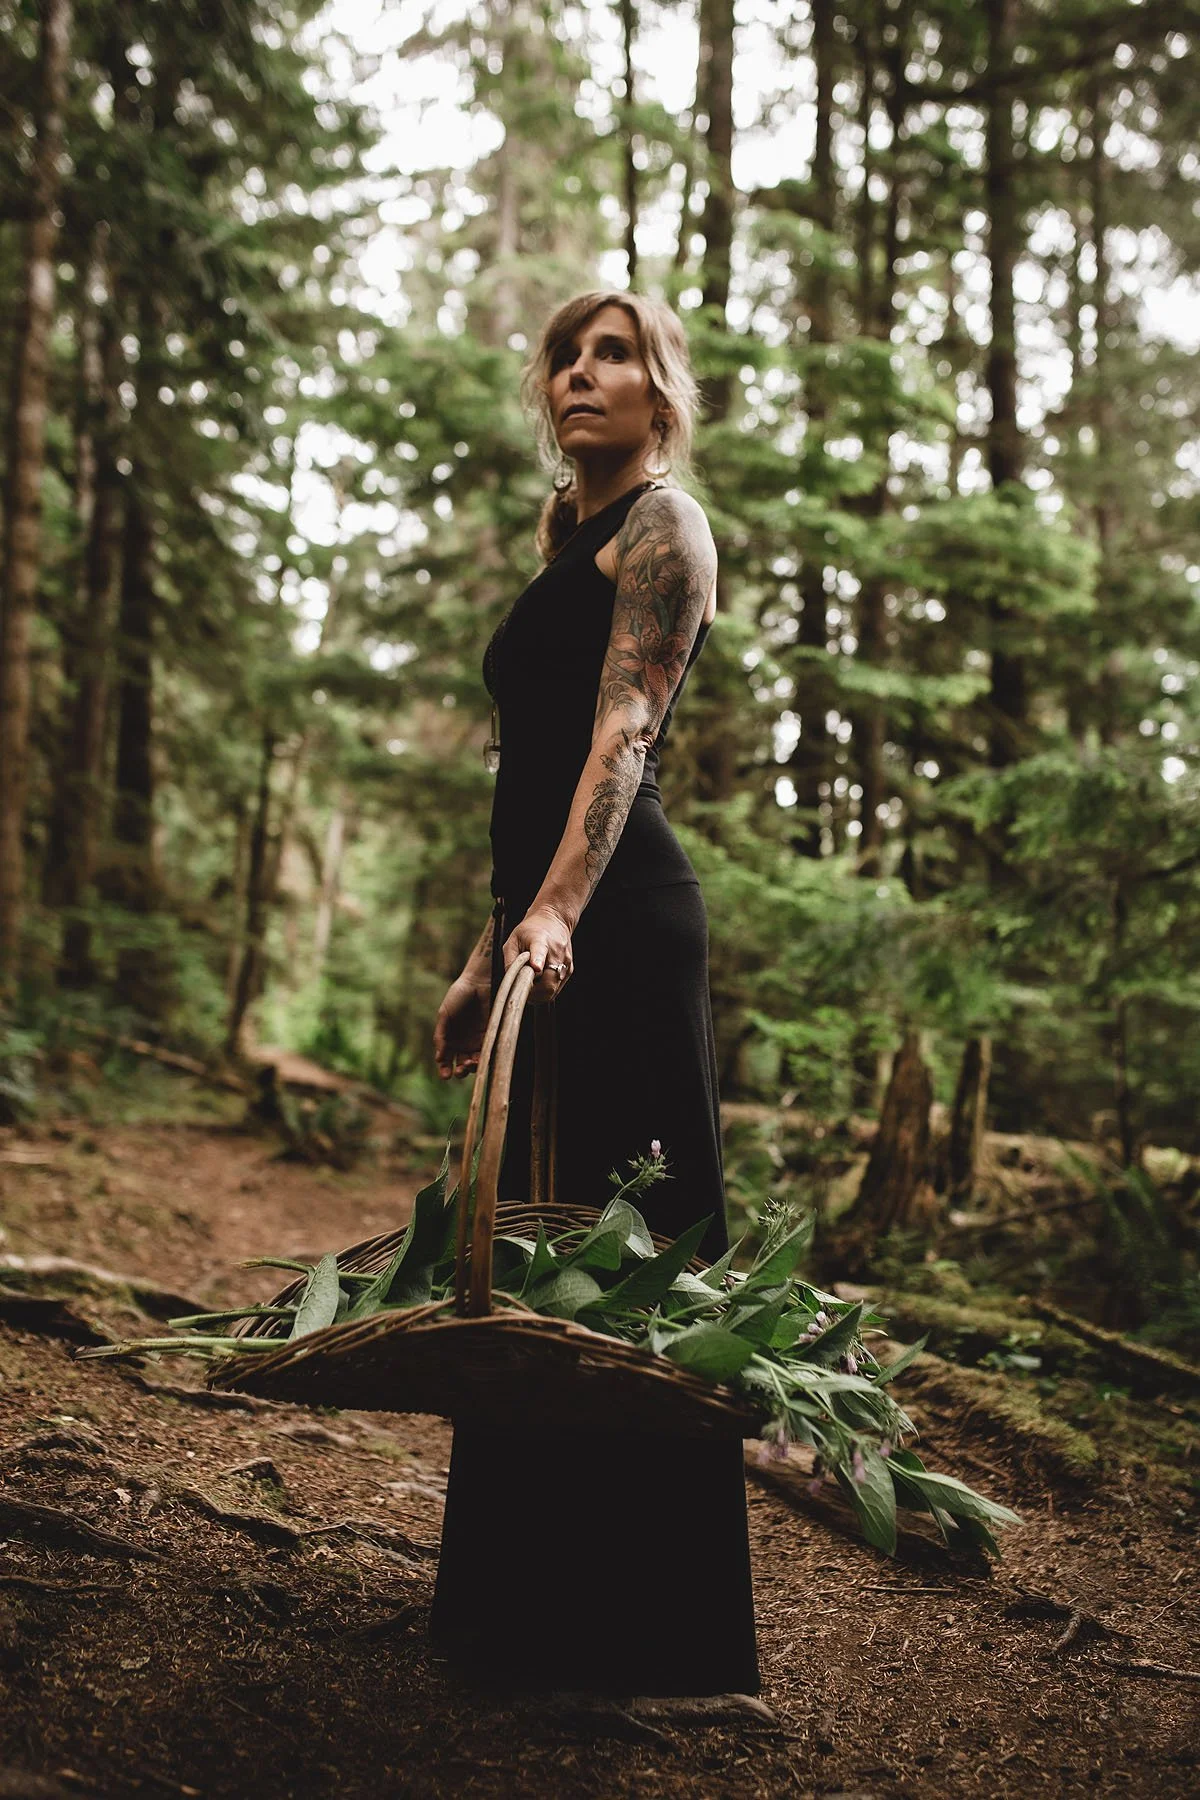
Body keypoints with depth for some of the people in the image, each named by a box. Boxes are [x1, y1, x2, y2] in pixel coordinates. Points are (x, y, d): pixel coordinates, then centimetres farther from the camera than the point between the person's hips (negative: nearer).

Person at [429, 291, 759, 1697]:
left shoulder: (661, 522, -1)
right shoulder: (571, 541, 25)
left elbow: (623, 733, -17)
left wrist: (558, 906, -30)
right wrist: (486, 960, 23)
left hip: (617, 914, -10)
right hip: (558, 920, 10)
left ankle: (656, 1632, 2)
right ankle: (532, 1600, 26)